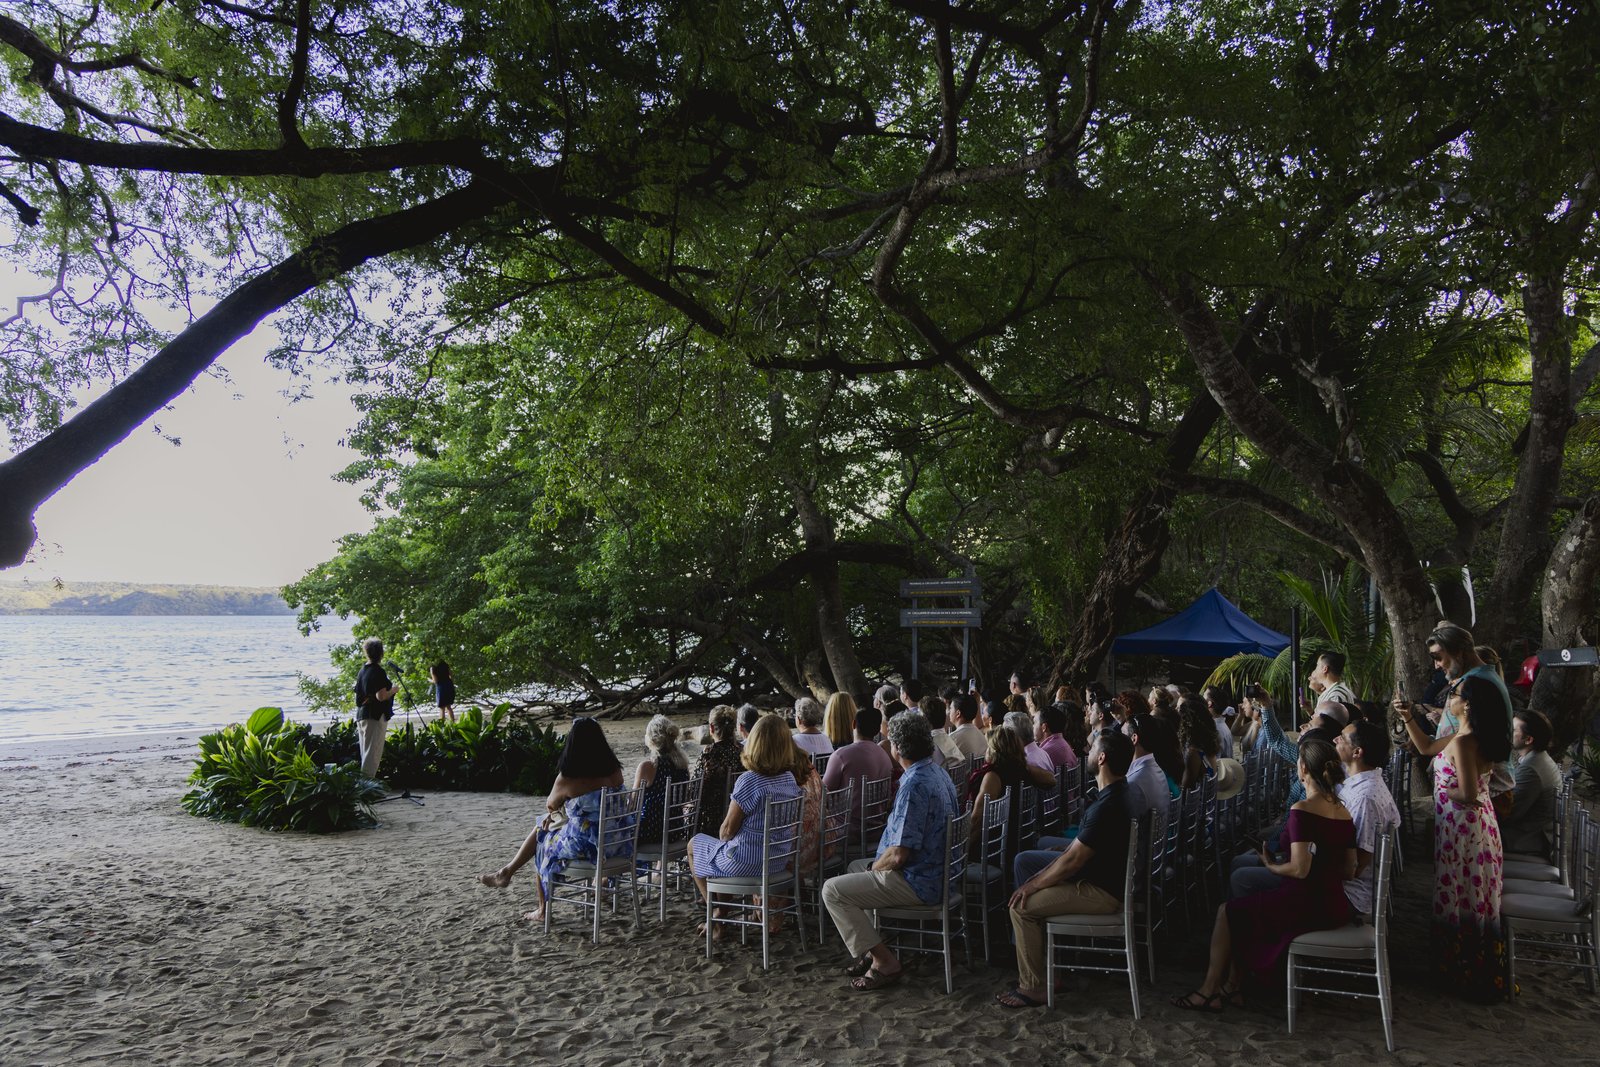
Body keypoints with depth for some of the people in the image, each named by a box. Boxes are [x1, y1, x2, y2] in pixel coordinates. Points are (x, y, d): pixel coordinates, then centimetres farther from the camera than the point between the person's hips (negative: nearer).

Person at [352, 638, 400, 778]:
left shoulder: (363, 670, 11)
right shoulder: (378, 672, -15)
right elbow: (381, 696, -21)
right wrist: (393, 690, -4)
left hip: (361, 715, 9)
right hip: (375, 716, -9)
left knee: (365, 753, 15)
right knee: (373, 753, -6)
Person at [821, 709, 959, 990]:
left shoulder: (914, 785, -26)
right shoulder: (939, 774, 6)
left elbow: (898, 855, -27)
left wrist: (875, 867, -5)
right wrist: (875, 865, 16)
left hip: (917, 883, -10)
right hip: (937, 872, 10)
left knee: (832, 890, -5)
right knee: (855, 867, 27)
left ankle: (884, 962, -3)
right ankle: (876, 946, 23)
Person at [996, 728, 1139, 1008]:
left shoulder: (1108, 806, -30)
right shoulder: (1117, 791, 3)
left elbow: (1072, 861, -25)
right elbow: (1077, 849, 10)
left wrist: (1033, 885, -13)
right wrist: (1039, 879, 9)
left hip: (1102, 891, -10)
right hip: (1099, 870, 10)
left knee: (1021, 907, -14)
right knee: (1024, 860, 15)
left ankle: (1033, 988, -2)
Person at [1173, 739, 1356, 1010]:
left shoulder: (1302, 811, -19)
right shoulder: (1345, 812, 5)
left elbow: (1299, 869, -23)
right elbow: (1349, 870, 10)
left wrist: (1271, 866, -4)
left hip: (1306, 903, -8)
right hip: (1335, 906, 8)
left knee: (1226, 913, 9)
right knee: (1245, 908, 23)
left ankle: (1209, 991, 19)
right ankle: (1233, 987, 24)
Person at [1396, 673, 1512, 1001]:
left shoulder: (1463, 742, -24)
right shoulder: (1474, 737, 6)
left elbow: (1468, 794, -27)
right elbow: (1426, 747, 19)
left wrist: (1444, 790, -8)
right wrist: (1408, 718, 9)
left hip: (1461, 829, -10)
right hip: (1477, 824, 10)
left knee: (1459, 900, 4)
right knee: (1475, 900, 20)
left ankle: (1464, 975, 16)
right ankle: (1484, 973, 33)